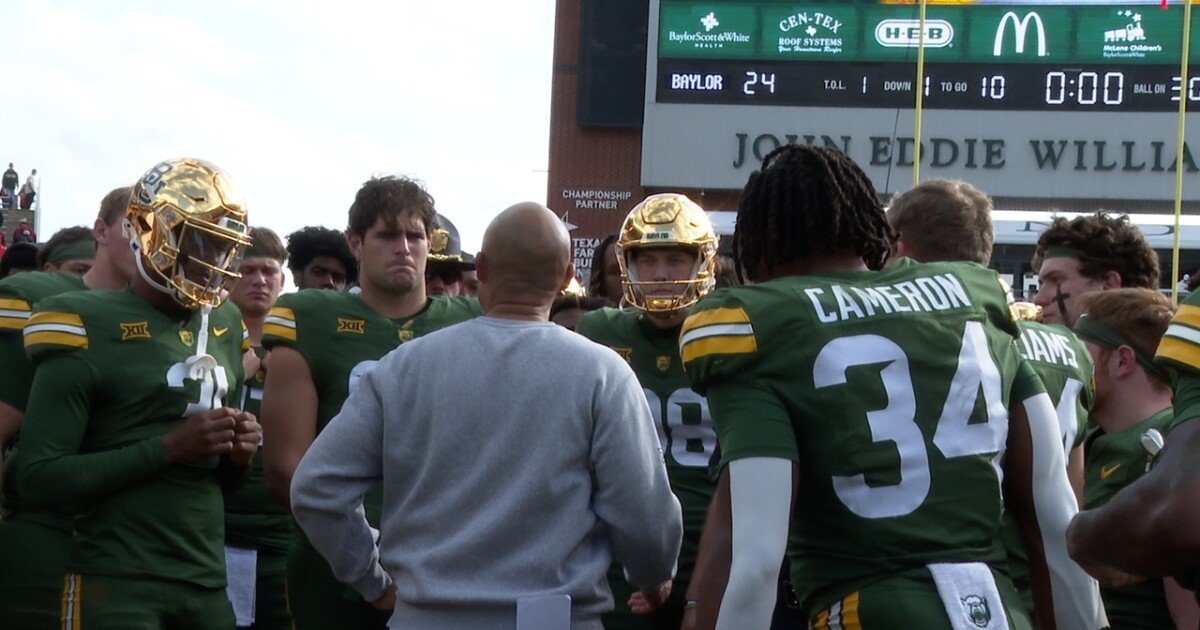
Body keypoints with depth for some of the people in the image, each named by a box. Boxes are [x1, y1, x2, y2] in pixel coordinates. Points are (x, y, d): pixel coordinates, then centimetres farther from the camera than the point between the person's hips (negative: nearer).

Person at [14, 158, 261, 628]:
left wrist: (237, 454, 0)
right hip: (117, 585, -6)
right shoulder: (90, 329, -7)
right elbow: (39, 479, -13)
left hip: (208, 583, 6)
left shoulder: (224, 327, 13)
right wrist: (168, 447, -18)